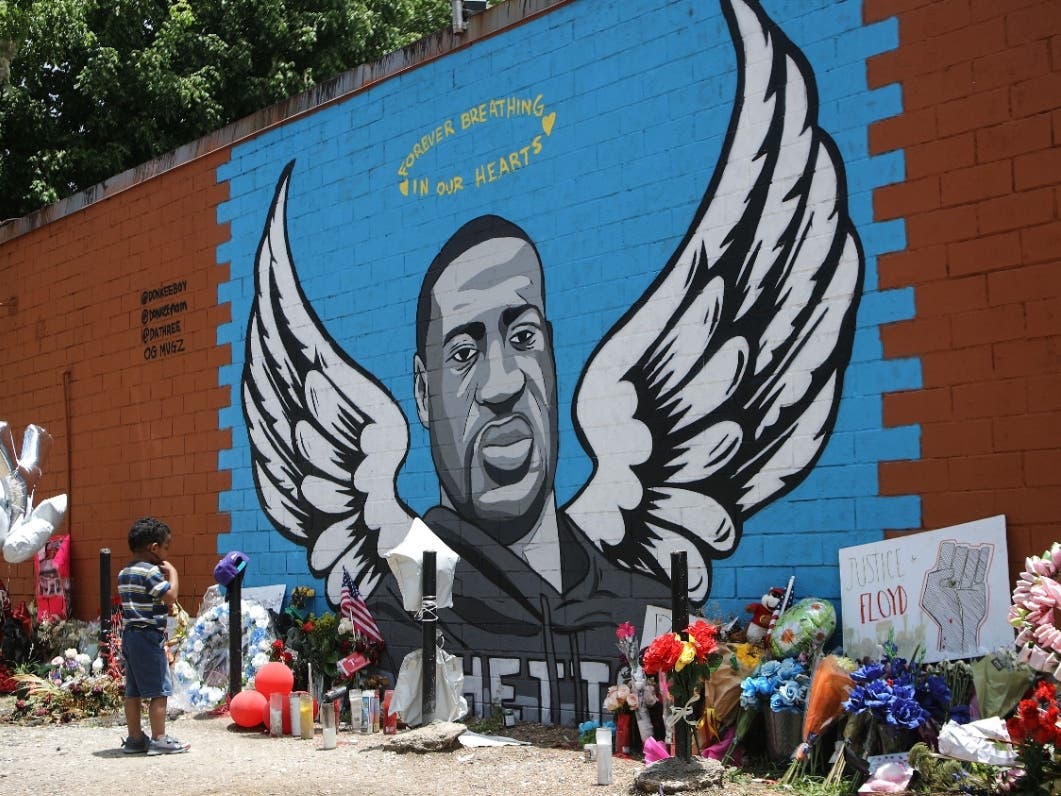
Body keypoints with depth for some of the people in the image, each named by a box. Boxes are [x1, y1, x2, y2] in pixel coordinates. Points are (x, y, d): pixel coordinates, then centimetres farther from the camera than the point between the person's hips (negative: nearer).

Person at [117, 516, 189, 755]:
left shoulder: (124, 573, 14)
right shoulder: (150, 571, -14)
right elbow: (170, 597, -20)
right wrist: (172, 572, -6)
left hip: (129, 634, 9)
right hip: (149, 636, -9)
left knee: (133, 691, 12)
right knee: (159, 691, -4)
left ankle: (134, 738, 17)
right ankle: (159, 740, -2)